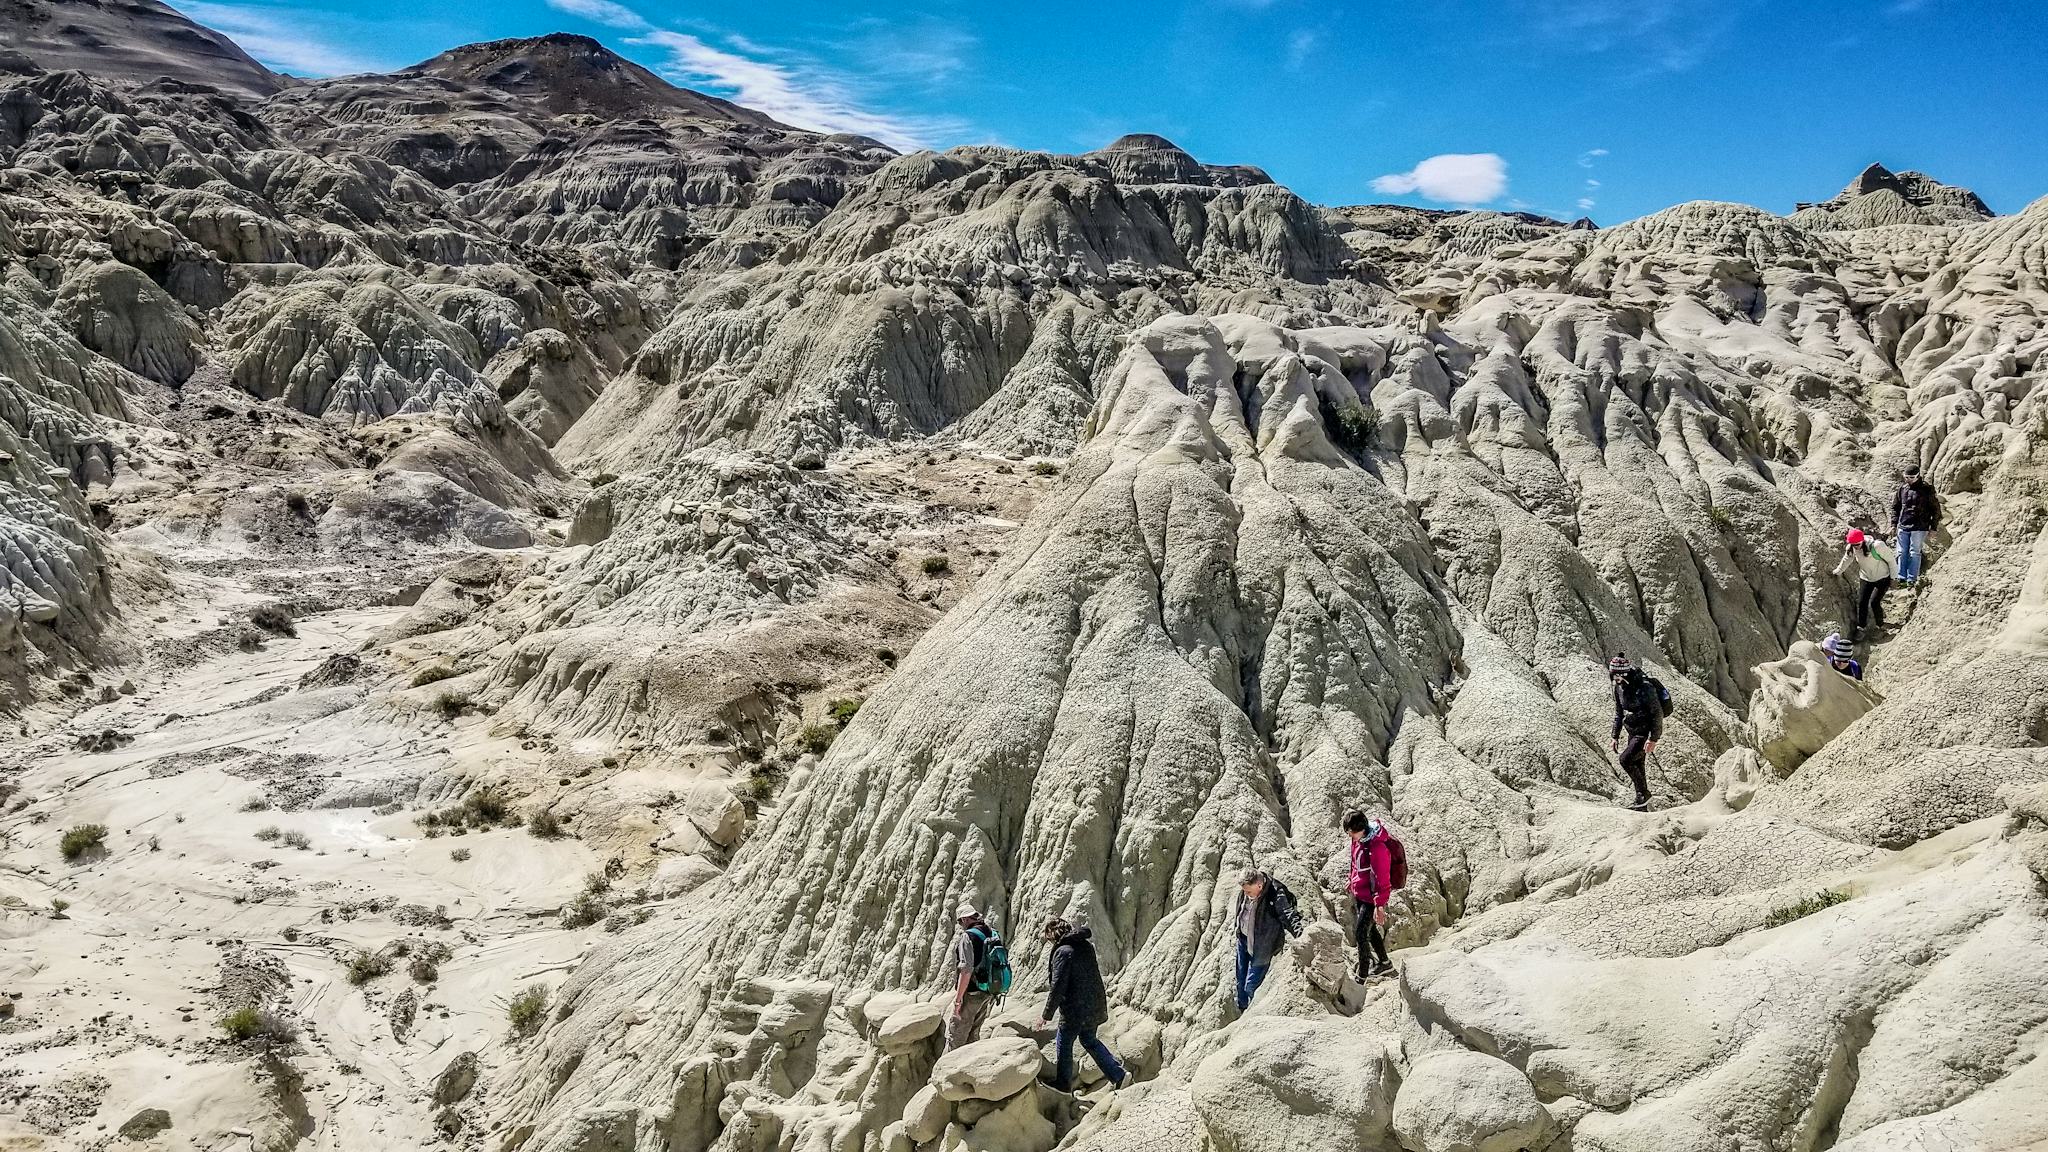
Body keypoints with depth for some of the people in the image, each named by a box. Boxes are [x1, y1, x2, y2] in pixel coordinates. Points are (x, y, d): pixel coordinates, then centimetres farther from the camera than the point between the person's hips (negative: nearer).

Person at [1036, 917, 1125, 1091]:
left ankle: (1063, 1086, 21)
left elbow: (1058, 987, -21)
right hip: (1094, 1006, 8)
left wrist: (1047, 1014, -13)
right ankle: (1117, 1074, 23)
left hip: (1075, 1010, -8)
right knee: (1089, 1040, 24)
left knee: (1063, 1044, 10)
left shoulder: (1063, 952, -19)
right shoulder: (1086, 945, 6)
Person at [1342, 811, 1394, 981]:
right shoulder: (1357, 839, -2)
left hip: (1371, 898, -9)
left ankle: (1362, 977, 1)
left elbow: (1383, 879, -24)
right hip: (1358, 894, 9)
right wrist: (1352, 882, 26)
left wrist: (1380, 906, -21)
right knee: (1369, 929, 22)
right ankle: (1384, 963, 41)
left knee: (1361, 933, -7)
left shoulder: (1377, 847, -29)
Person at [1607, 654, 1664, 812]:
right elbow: (1619, 713, 14)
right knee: (1637, 767, 9)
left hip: (1646, 733, -8)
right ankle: (1642, 807, 18)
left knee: (1626, 759, -19)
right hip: (1633, 732, 8)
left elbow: (1658, 714, -20)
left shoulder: (1645, 687, -23)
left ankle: (1644, 793, -4)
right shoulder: (1619, 687, 2)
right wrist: (1615, 736, 11)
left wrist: (1653, 739, -23)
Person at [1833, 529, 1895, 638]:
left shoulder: (1877, 546, -31)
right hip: (1865, 579, 5)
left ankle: (1881, 627, 8)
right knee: (1861, 603, 0)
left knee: (1874, 602, -13)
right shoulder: (1851, 548, -15)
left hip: (1882, 579, -5)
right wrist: (1837, 572, 21)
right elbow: (1847, 559, 8)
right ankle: (1861, 628, 13)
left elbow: (1890, 560, -18)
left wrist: (1893, 579, -12)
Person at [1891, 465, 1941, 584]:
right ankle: (1901, 578, 10)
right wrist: (1894, 524, 10)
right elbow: (1895, 507, 17)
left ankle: (1912, 579, 1)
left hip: (1919, 528, -4)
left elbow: (1935, 509, 2)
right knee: (1902, 553, 4)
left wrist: (1933, 528, -1)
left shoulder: (1927, 489, -3)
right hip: (1903, 527, 4)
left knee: (1914, 553, -3)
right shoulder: (1902, 488, 8)